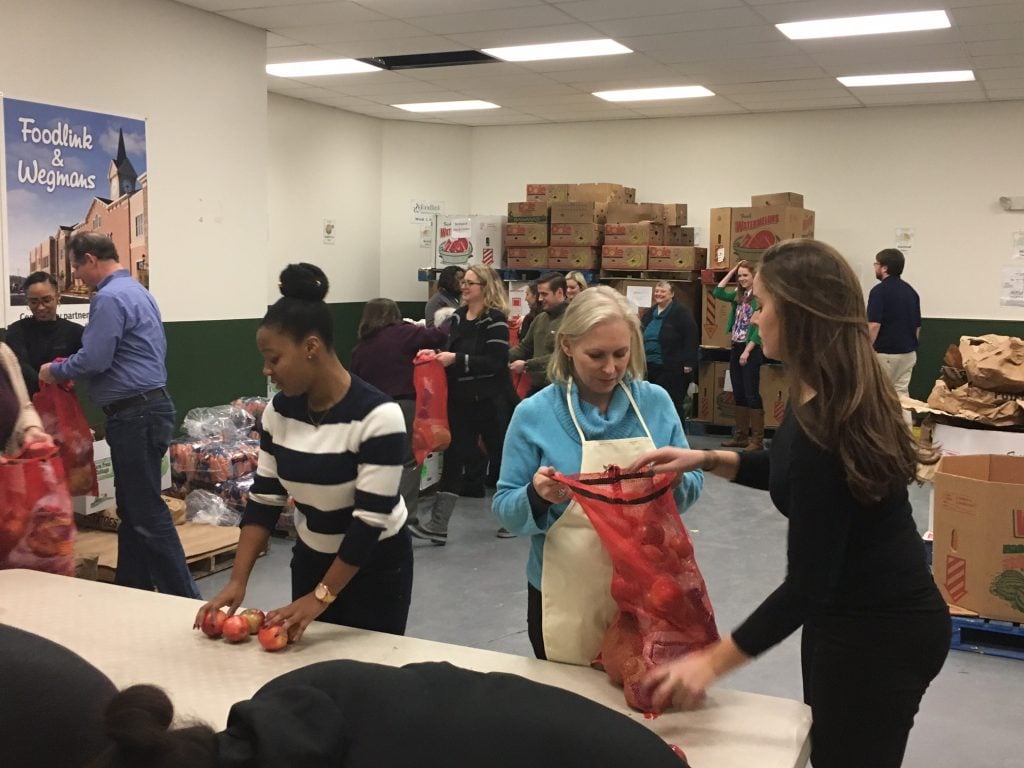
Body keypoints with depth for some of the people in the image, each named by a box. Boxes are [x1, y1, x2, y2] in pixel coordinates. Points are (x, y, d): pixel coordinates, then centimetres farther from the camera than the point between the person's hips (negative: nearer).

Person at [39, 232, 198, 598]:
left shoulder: (109, 298, -14)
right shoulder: (137, 290, 18)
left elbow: (93, 359, -20)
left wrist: (55, 370, -1)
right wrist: (70, 371, 23)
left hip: (135, 415, -11)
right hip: (146, 407, 11)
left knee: (148, 514, -7)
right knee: (132, 509, 16)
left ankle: (184, 601, -3)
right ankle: (132, 591, 25)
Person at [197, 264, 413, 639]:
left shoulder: (377, 415, -25)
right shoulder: (279, 410, -7)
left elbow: (371, 520, -24)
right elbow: (264, 499, -1)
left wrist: (320, 597, -23)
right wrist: (237, 580, -9)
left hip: (375, 566, -5)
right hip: (310, 559, 5)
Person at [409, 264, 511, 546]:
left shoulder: (496, 319, -13)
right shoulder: (458, 316, 8)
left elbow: (495, 362, -21)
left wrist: (456, 359, -24)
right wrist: (436, 354, -3)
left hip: (489, 401, -6)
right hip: (460, 400, 6)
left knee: (500, 456, 9)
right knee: (453, 459, 3)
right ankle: (437, 526, 4)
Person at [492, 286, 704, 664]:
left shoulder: (656, 402, -2)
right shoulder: (534, 414, -9)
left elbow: (692, 485, 4)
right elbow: (505, 510, -6)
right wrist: (537, 496, -27)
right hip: (567, 598, -2)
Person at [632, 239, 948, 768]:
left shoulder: (819, 425, -30)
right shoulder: (842, 396, -1)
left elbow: (807, 581, -28)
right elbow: (790, 473, 17)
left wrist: (713, 662, -26)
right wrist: (707, 460, 3)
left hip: (879, 633, -9)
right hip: (856, 613, 9)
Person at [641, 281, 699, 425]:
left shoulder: (682, 313, -8)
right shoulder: (650, 313, 15)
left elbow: (692, 339, -13)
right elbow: (641, 338, 25)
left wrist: (688, 363, -19)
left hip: (672, 368, -7)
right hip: (651, 366, 8)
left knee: (674, 403, -4)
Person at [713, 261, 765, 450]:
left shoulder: (759, 298, -11)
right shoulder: (738, 295, 10)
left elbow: (759, 327, -15)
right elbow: (717, 292, 14)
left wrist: (747, 351, -17)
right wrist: (731, 272, 9)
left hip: (751, 350, -8)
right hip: (736, 348, 8)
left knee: (752, 395, -7)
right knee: (738, 395, 11)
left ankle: (757, 440, -3)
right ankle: (741, 436, 17)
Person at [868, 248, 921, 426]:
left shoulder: (879, 291, -13)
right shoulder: (911, 291, 11)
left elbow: (874, 325, -21)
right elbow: (918, 326, 15)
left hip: (885, 353, -7)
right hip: (908, 353, 7)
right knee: (902, 394, 8)